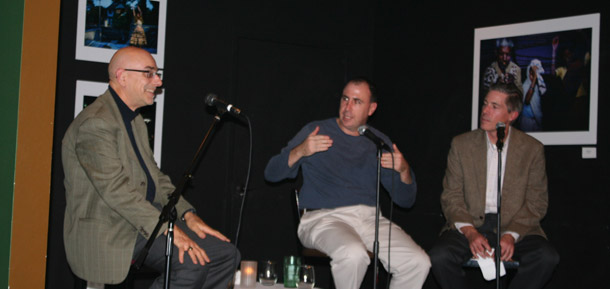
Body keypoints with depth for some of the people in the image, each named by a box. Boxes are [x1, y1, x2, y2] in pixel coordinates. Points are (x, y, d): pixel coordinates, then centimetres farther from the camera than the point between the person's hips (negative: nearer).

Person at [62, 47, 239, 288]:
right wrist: (170, 231, -28)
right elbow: (116, 189, -24)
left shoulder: (135, 121, 18)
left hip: (143, 221, 10)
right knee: (193, 259, -27)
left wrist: (187, 215, 2)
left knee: (225, 255, -2)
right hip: (107, 234, -10)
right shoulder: (95, 123, -15)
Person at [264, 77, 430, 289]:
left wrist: (404, 171, -5)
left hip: (369, 216, 4)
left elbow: (405, 200, 16)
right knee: (353, 254, -37)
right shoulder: (316, 131, 9)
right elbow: (271, 174, 3)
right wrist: (300, 151, -15)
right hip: (323, 216, -3)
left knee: (418, 263, -22)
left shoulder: (379, 142, 18)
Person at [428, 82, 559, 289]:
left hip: (516, 225, 0)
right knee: (439, 257, -29)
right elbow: (451, 196, 3)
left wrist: (511, 235, -14)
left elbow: (537, 202, 2)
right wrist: (470, 232, -15)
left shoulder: (532, 149, 3)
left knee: (547, 258, -29)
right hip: (470, 223, 0)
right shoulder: (461, 144, 4)